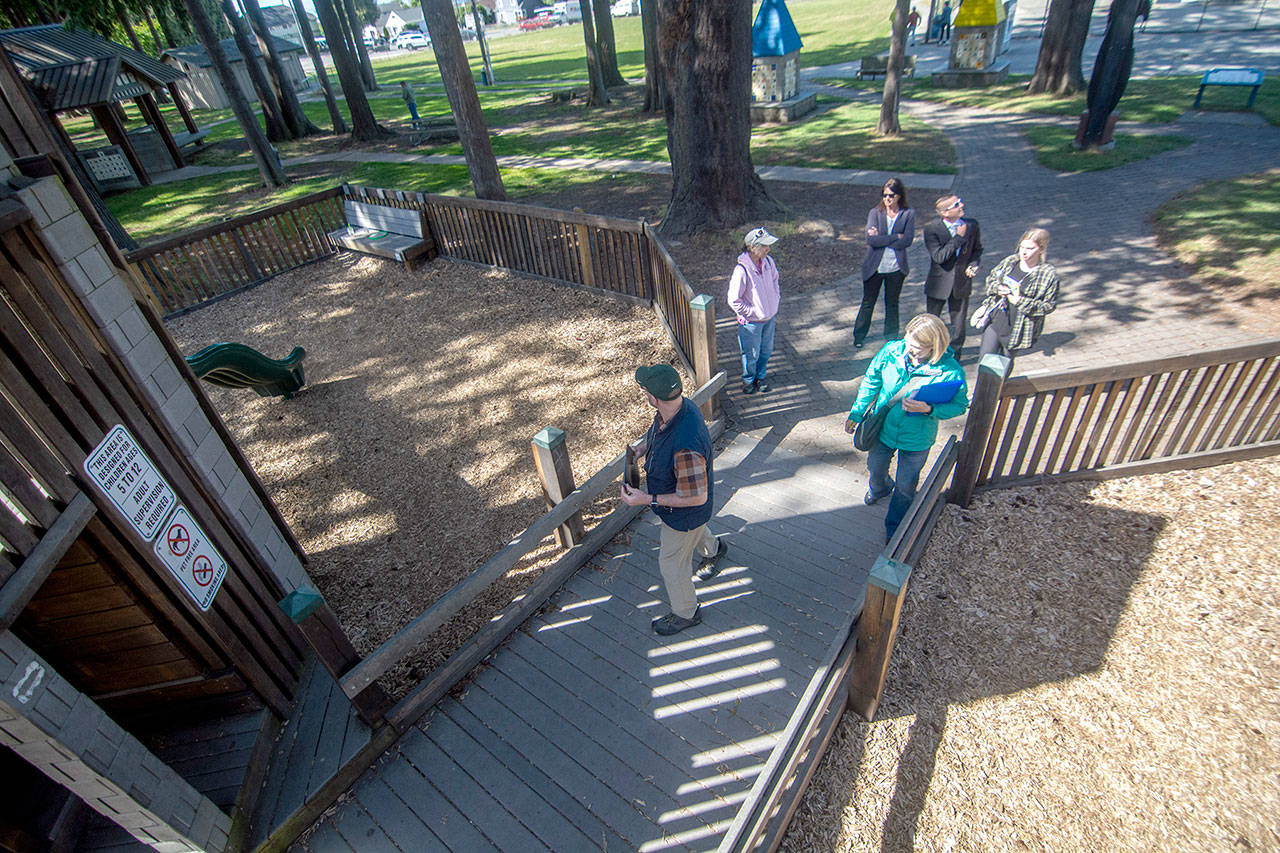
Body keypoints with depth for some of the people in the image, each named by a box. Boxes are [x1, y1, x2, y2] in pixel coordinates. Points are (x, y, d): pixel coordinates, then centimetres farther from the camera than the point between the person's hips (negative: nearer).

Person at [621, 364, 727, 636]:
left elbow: (696, 497, -35)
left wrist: (648, 499, -31)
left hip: (684, 512, -8)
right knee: (693, 534, 38)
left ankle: (686, 613, 45)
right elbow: (655, 432, 7)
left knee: (672, 563, 16)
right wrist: (639, 449, -8)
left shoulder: (685, 447, -46)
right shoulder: (679, 407, -18)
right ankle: (712, 550, 72)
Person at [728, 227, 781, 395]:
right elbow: (734, 301, -21)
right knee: (751, 354, 14)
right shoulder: (741, 270, -27)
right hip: (751, 321, -6)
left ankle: (761, 376, 47)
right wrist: (754, 312, -16)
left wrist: (775, 306, 8)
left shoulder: (768, 262, -8)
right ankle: (748, 380, 39)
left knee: (766, 350, 22)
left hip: (769, 318, 6)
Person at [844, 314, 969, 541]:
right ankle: (879, 489, 66)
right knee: (875, 468, 28)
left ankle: (895, 528, 43)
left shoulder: (951, 371, -26)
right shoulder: (892, 350, -19)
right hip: (883, 427, 3)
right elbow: (871, 381, -4)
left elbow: (959, 406, -12)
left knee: (905, 486, 17)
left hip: (916, 439, -3)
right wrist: (856, 414, 3)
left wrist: (929, 409, -32)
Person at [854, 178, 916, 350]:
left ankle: (891, 339, 29)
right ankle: (859, 336, 26)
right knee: (868, 303, 10)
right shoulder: (875, 212, -4)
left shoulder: (908, 214, -3)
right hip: (874, 267, -1)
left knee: (892, 304, 15)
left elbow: (907, 240, -15)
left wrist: (882, 239, -17)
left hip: (896, 268, 1)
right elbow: (870, 239, -18)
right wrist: (896, 237, -18)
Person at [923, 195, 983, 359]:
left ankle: (954, 357, 29)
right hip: (938, 284, -2)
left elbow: (977, 249, 13)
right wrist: (958, 238, -22)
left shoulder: (972, 225, -2)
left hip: (961, 283, 2)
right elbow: (939, 257, -22)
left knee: (959, 324, 10)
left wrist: (973, 264, -6)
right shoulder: (931, 229, -14)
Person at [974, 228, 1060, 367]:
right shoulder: (1010, 261, -1)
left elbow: (1049, 306, -10)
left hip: (1018, 330, -3)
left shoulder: (1049, 275, -12)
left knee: (1005, 363, 14)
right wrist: (997, 288, -10)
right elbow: (990, 278, 13)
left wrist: (1021, 301, -22)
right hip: (995, 321, 3)